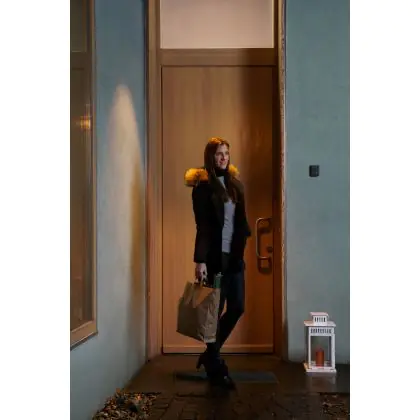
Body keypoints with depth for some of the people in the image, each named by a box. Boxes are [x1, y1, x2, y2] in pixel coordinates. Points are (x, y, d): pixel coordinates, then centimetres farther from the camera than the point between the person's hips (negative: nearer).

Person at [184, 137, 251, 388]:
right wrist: (200, 260, -17)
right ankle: (215, 367, 15)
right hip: (214, 256, -6)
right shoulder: (203, 186, -7)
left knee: (237, 307, 7)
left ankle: (211, 354, 26)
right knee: (215, 311, 1)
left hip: (234, 255, 6)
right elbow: (203, 225, -13)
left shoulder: (235, 183, 12)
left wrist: (243, 240, 9)